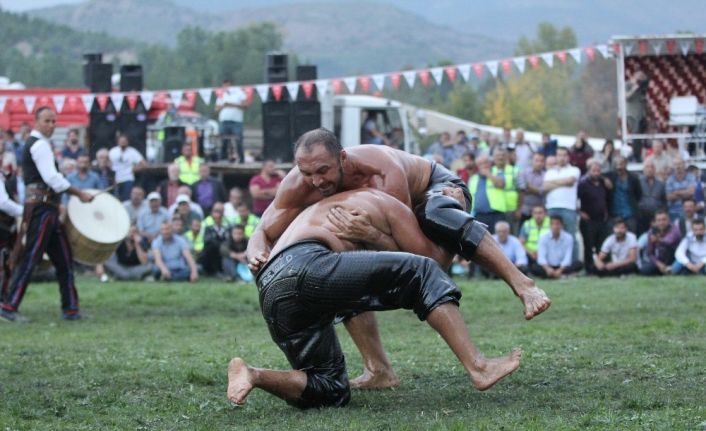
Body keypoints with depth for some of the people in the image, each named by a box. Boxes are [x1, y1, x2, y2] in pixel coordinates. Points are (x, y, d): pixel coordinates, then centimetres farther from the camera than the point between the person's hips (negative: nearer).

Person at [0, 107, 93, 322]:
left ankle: (70, 308, 12)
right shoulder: (40, 145, -11)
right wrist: (79, 193, -15)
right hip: (41, 207, -10)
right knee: (30, 258, -10)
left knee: (63, 259, 10)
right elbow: (52, 178, -20)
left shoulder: (35, 144, 20)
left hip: (47, 208, 10)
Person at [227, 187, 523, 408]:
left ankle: (251, 375, -6)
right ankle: (477, 367, -16)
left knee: (331, 392, 15)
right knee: (423, 275, -3)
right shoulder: (386, 204, 18)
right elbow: (434, 259, 20)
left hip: (270, 295, 8)